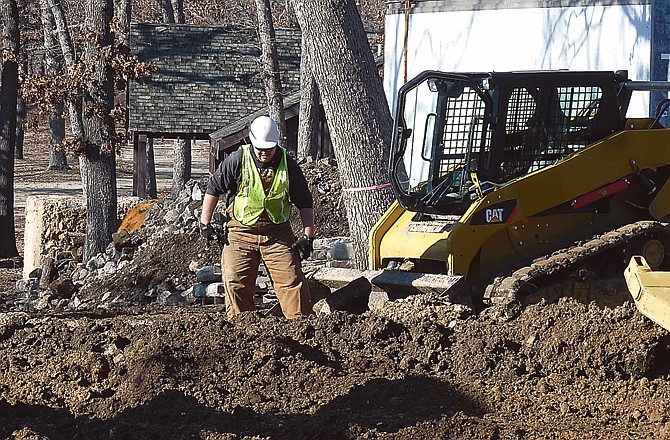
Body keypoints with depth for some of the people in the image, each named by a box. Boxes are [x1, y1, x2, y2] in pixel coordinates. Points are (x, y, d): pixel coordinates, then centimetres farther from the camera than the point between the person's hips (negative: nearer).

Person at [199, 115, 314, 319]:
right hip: (241, 231, -1)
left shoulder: (288, 165, -3)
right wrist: (205, 224, 2)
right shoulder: (237, 161, -8)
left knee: (292, 280, -7)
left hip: (277, 232, 1)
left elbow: (305, 202, 6)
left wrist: (307, 236, 0)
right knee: (235, 282, -5)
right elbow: (213, 189, 3)